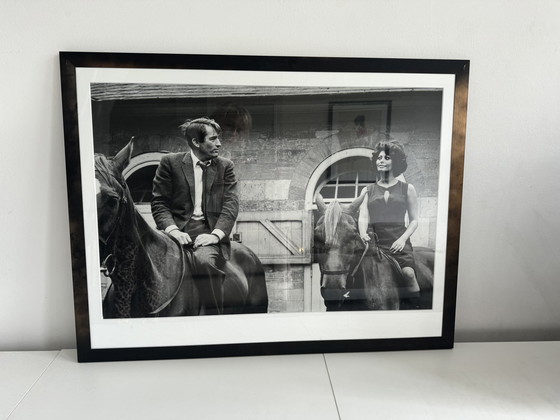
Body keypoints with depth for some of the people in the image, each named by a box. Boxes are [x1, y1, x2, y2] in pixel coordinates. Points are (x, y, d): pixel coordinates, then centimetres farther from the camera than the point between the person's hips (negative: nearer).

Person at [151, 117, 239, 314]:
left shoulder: (225, 166, 14)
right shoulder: (170, 162, 9)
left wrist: (216, 234, -14)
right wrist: (172, 229, -14)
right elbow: (159, 203, 5)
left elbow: (231, 204, 3)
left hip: (209, 230, 0)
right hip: (178, 229, 1)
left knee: (204, 260, -32)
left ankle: (214, 315, -16)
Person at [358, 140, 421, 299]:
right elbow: (363, 217, 3)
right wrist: (363, 234, -18)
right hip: (374, 241, 1)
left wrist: (403, 239, -7)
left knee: (408, 273, -22)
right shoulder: (367, 190, 15)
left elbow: (414, 220, 10)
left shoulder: (407, 189, 12)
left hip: (398, 241, -1)